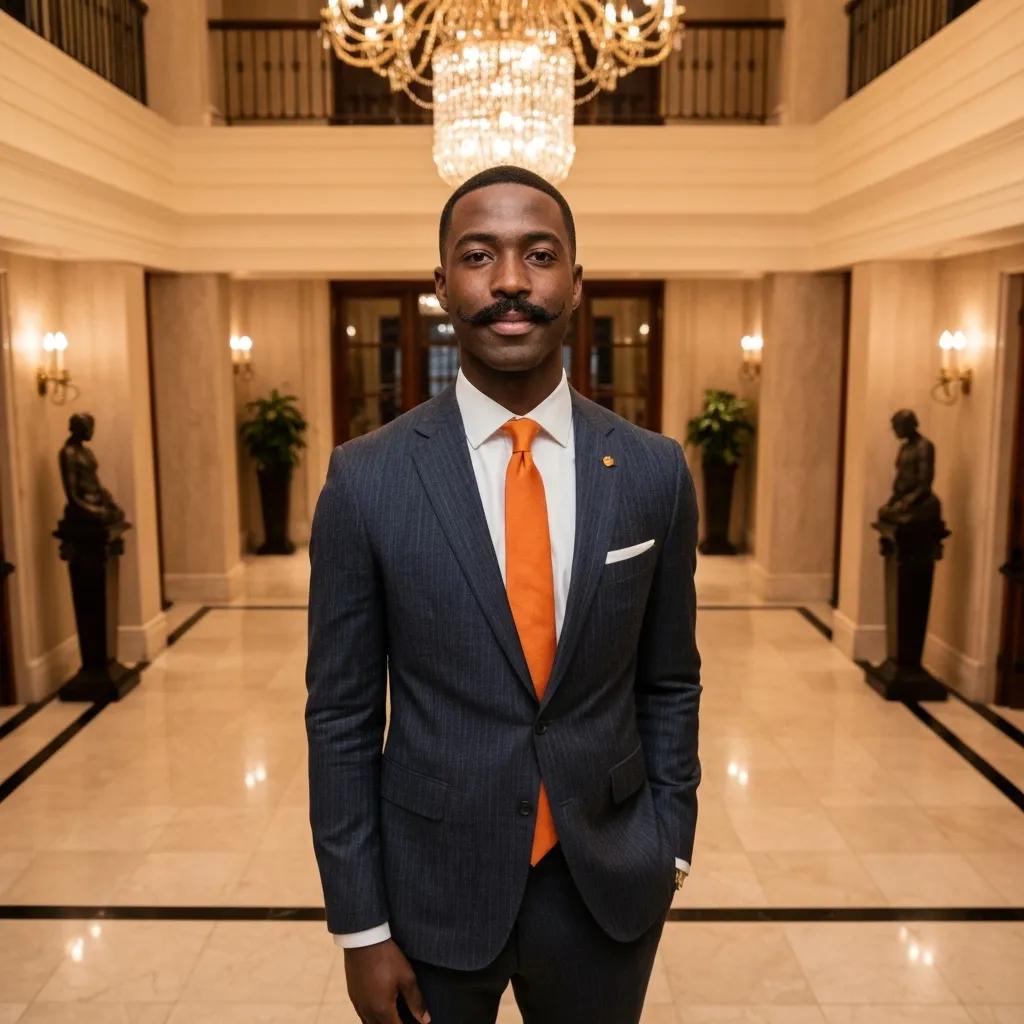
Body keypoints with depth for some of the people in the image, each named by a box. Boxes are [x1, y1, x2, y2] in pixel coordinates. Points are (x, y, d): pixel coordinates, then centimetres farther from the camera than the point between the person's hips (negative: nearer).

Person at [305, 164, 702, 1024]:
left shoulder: (654, 472, -6)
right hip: (433, 886, -1)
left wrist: (668, 850, 5)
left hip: (609, 889, 2)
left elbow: (669, 684, 3)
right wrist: (360, 924, -5)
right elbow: (340, 715, -6)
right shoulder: (367, 479, -11)